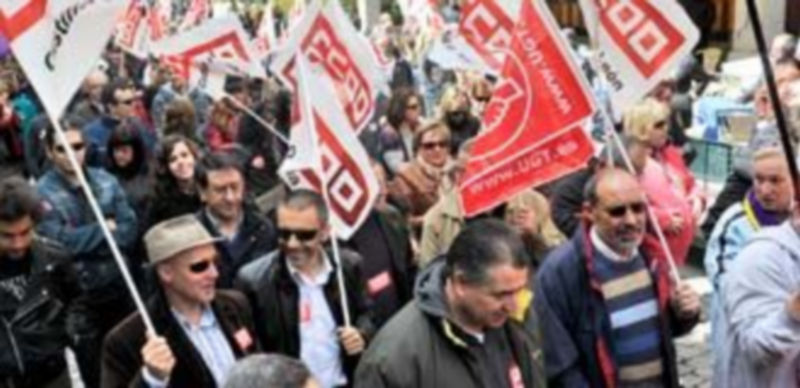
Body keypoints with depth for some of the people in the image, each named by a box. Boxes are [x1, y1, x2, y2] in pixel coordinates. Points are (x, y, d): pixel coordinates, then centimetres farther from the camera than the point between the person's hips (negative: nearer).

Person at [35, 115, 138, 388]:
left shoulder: (106, 181, 0)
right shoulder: (42, 194, -11)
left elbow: (129, 231, -4)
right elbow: (58, 242, -21)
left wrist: (84, 242, -17)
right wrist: (105, 229, -13)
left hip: (118, 289, 3)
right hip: (77, 297, -3)